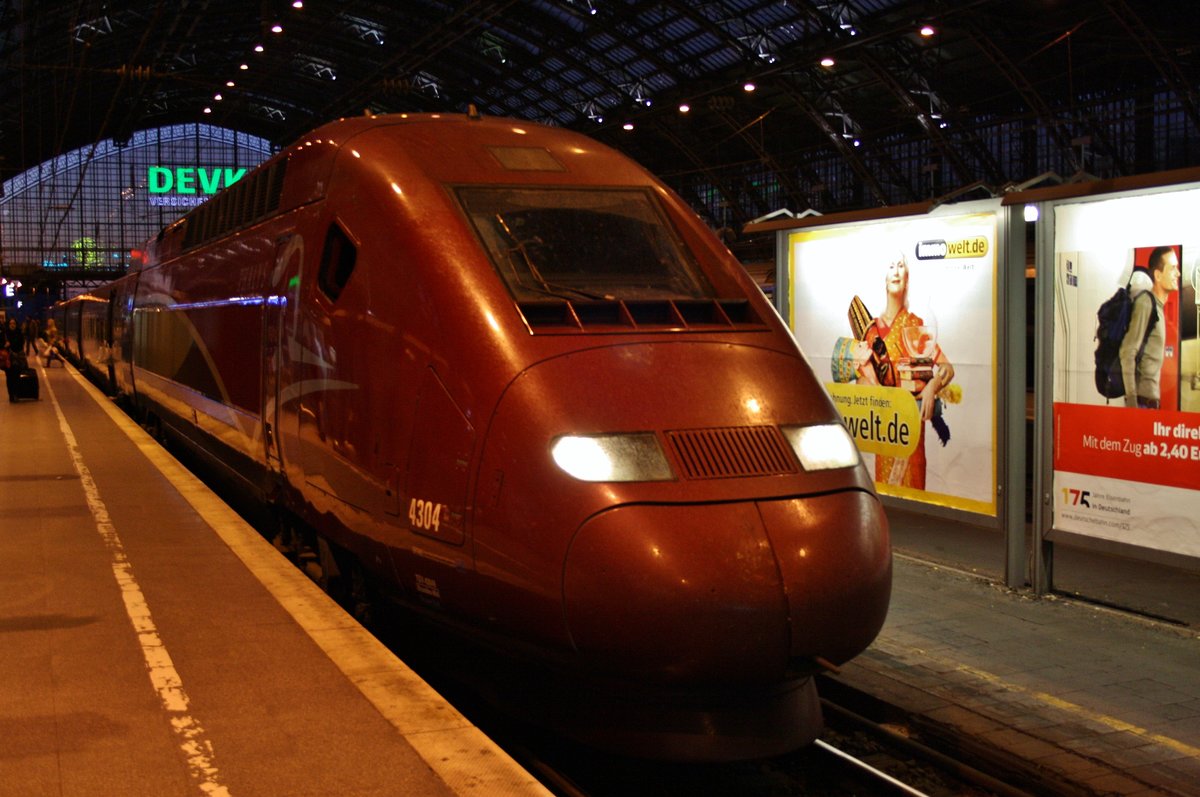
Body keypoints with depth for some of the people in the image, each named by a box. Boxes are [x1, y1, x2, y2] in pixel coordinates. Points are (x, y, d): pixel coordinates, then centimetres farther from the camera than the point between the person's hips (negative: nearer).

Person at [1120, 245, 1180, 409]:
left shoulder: (1158, 305, 15)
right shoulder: (1145, 304, -12)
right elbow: (1127, 352, -18)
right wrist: (1131, 399, -21)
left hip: (1152, 397, 9)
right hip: (1142, 398, -9)